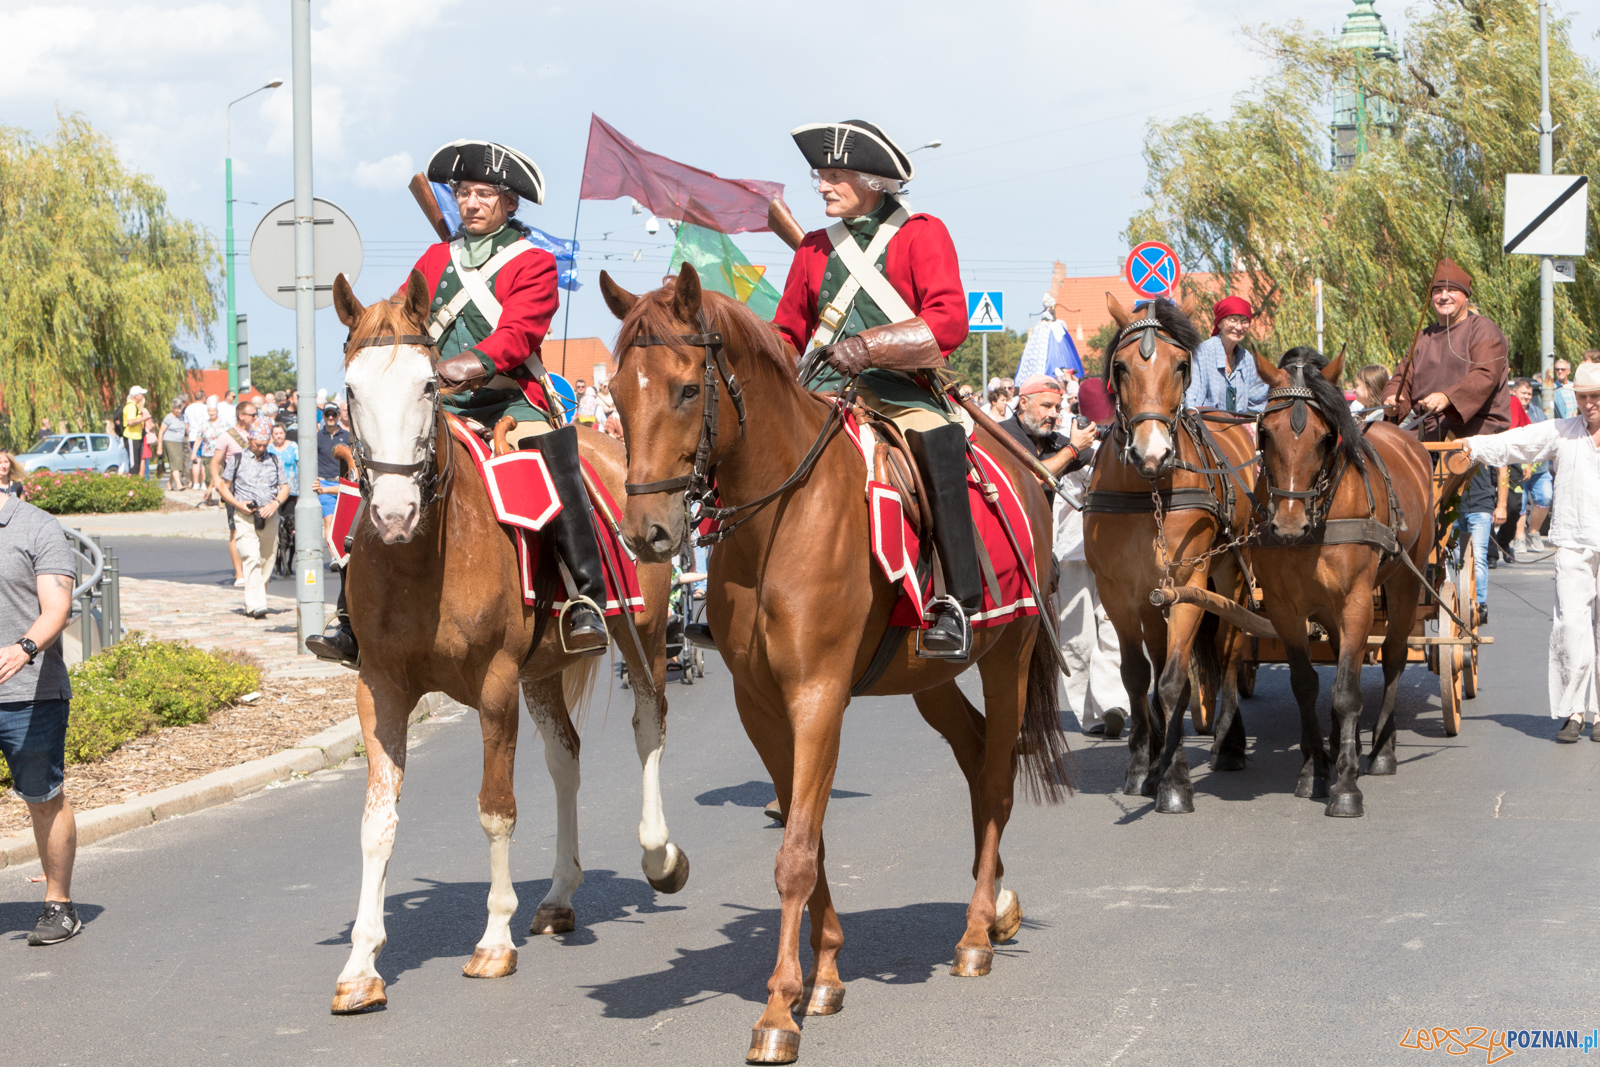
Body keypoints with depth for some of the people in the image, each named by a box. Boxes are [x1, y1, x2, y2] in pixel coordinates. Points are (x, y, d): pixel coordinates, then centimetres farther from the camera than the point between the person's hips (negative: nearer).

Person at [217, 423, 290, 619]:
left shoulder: (275, 461, 13)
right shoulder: (236, 459, 7)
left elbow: (285, 488, 13)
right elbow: (223, 486, 8)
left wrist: (275, 503, -7)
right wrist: (238, 504, -8)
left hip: (269, 517, 4)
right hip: (245, 516, -3)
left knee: (266, 561, 5)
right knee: (252, 559, -17)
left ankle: (251, 604, 17)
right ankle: (255, 605, -25)